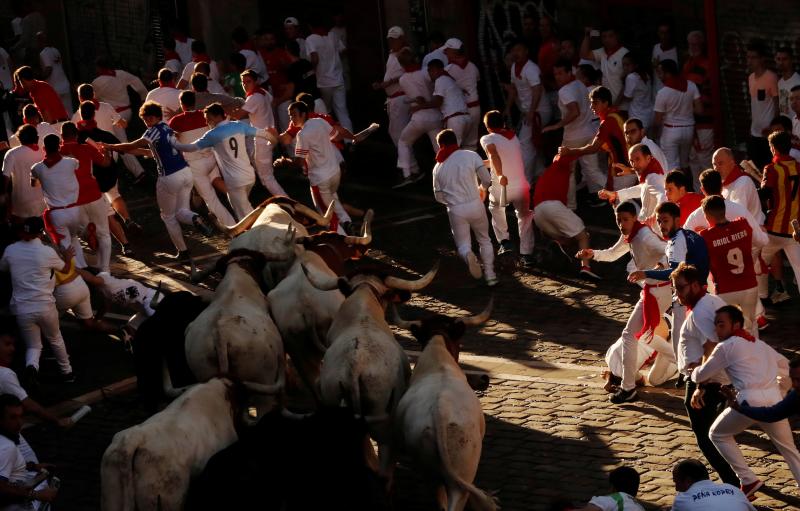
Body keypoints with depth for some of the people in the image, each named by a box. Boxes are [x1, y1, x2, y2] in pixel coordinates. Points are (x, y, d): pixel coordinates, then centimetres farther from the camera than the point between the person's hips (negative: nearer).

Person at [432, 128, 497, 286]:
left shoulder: (438, 167, 6)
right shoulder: (470, 156, -2)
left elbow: (439, 197, 11)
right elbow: (487, 179, -4)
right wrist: (482, 189, 19)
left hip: (455, 211, 1)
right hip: (475, 204, -1)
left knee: (463, 245, 11)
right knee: (484, 240, 20)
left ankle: (468, 255, -25)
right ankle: (490, 274, 9)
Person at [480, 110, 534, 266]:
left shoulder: (487, 139, -2)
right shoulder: (514, 137, 15)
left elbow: (494, 155, -25)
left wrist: (500, 175, -35)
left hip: (501, 187, -3)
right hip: (521, 187, 3)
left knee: (495, 208, 28)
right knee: (525, 218, 19)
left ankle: (504, 241, 16)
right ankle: (526, 254, 11)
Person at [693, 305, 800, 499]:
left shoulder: (726, 347, 5)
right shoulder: (761, 345, 25)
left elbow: (700, 376, 11)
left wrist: (694, 373, 32)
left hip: (750, 401, -5)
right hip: (774, 399, 5)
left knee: (718, 434, 18)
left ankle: (748, 481, 10)